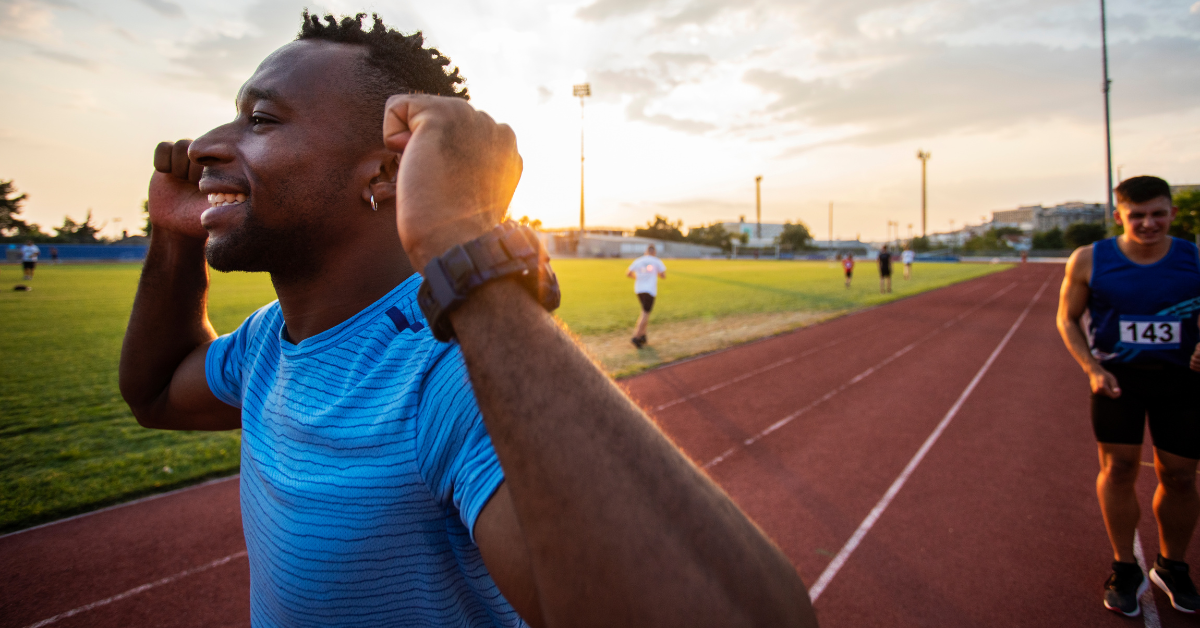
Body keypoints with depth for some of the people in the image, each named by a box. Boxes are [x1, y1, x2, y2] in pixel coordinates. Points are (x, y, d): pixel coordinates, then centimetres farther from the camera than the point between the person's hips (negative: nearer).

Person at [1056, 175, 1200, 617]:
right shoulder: (1089, 260, -4)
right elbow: (1067, 319, 3)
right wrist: (1092, 369, -9)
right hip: (1117, 375, -1)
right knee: (1118, 467, -1)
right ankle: (1124, 570, 16)